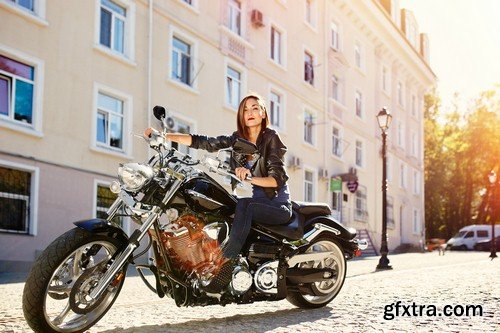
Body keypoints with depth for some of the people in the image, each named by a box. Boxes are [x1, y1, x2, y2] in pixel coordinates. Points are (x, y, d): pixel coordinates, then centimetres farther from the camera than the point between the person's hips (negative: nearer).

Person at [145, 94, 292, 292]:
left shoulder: (271, 138, -6)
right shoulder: (238, 139, 8)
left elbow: (278, 178, -15)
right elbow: (205, 143, -1)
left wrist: (250, 178, -33)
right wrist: (164, 136, -10)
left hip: (277, 204, -5)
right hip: (253, 202, 5)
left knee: (244, 205, -34)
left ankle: (225, 266, -41)